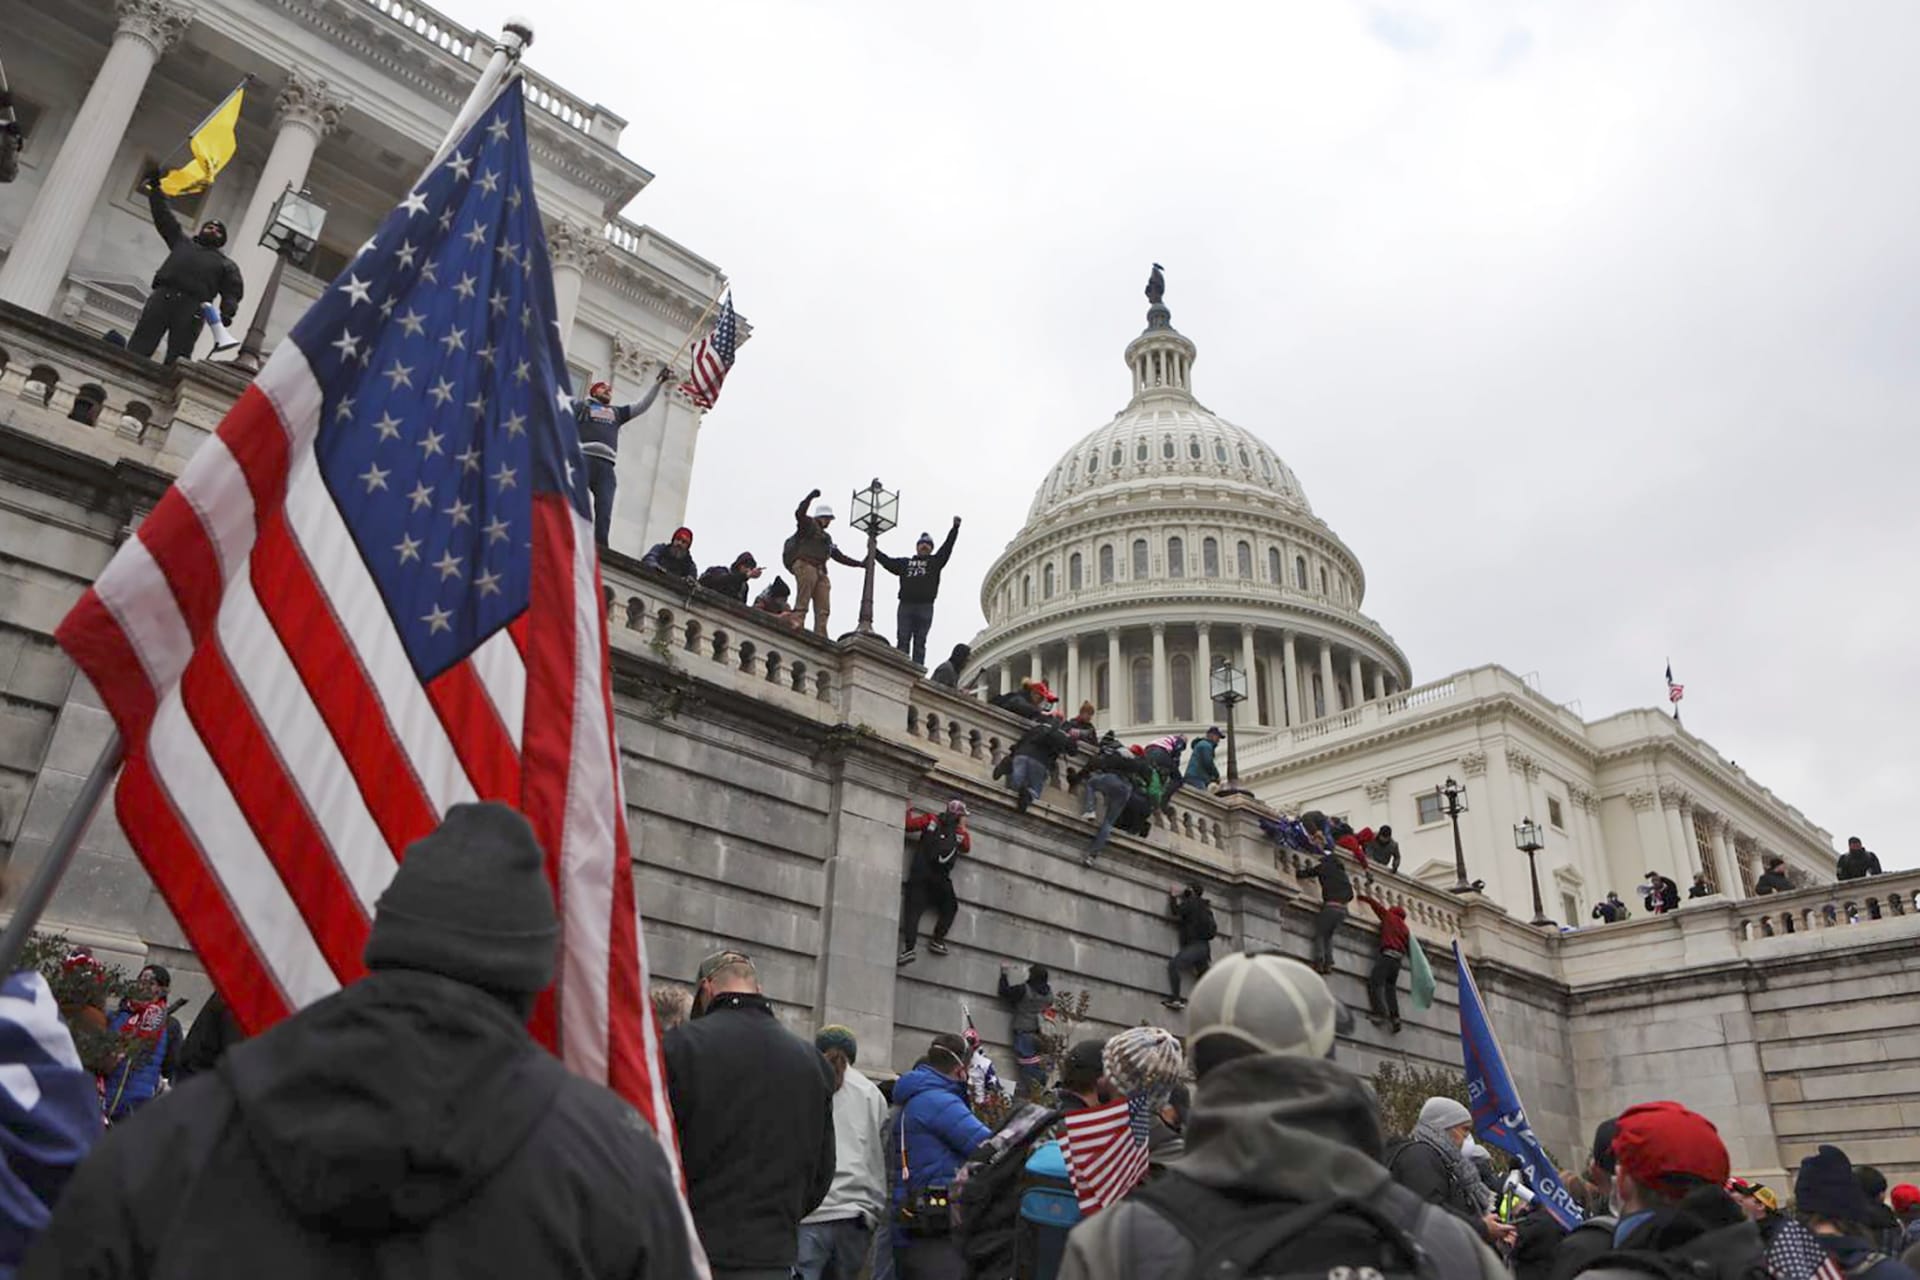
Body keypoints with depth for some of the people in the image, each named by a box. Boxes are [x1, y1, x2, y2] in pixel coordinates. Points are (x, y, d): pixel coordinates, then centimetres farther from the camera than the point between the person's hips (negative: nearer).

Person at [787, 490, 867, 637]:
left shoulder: (826, 537, 34)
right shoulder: (808, 524, 12)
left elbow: (838, 555, 33)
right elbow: (799, 513, -9)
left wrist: (859, 563, 30)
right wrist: (810, 497, -17)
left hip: (820, 570, 8)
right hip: (805, 565, -8)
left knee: (823, 609, -6)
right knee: (802, 604, -19)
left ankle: (820, 637, -13)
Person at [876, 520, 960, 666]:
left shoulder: (935, 561, 19)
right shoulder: (904, 562, 23)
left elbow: (947, 547, 10)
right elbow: (887, 560, 22)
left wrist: (955, 528, 2)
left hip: (925, 606, -1)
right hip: (905, 605, 1)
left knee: (920, 642, -3)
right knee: (903, 640, -5)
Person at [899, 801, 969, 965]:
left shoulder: (931, 819, 7)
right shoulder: (959, 832, 7)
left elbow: (908, 825, 5)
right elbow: (967, 847, 25)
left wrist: (909, 811, 23)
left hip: (920, 876, 0)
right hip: (941, 878, 0)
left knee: (913, 911, -7)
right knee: (950, 907, 21)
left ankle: (910, 948, -23)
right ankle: (937, 940, 7)